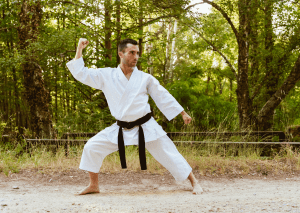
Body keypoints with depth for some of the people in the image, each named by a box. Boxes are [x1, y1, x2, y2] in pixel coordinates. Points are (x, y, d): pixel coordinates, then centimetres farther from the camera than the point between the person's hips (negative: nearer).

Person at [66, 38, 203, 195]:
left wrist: (183, 113, 8)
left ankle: (194, 182, 11)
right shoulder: (106, 76, -2)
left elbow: (163, 97, 6)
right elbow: (81, 73, -1)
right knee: (92, 147, -5)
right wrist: (79, 49, -7)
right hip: (120, 129, 2)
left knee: (169, 154, -4)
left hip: (146, 127, -2)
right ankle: (93, 186, 11)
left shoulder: (145, 78, -3)